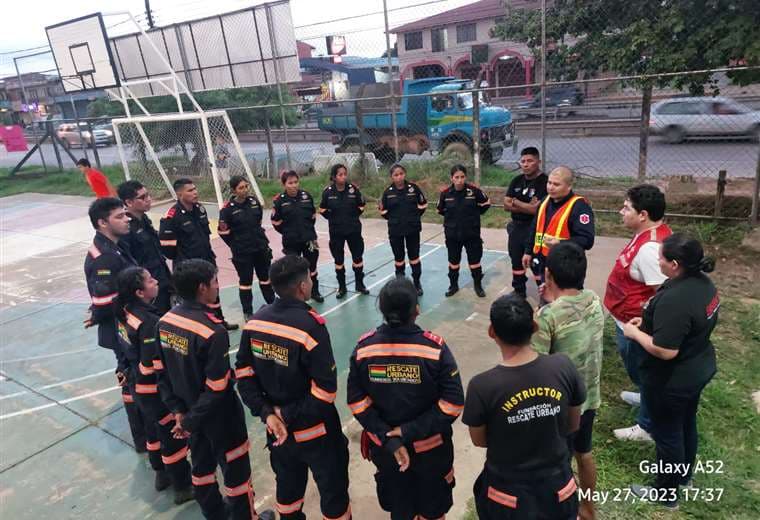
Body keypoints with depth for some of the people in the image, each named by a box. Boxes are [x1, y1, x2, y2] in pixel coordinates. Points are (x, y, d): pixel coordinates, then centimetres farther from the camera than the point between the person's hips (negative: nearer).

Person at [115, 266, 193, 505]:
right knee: (173, 435, 9)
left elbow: (134, 349, 6)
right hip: (155, 389, -9)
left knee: (154, 429, 26)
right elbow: (156, 366, -29)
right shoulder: (149, 323, -31)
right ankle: (182, 487, 26)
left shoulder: (126, 311, -5)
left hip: (137, 384, 9)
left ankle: (162, 474, 47)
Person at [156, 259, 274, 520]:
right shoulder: (213, 331, -29)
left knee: (202, 464, 27)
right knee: (236, 471, 15)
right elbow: (216, 388, -26)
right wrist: (190, 421, -14)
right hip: (220, 417, -7)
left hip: (190, 412, 8)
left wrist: (179, 410, 3)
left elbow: (162, 373, 1)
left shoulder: (164, 322, -6)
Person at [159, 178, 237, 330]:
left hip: (206, 260, 8)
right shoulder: (172, 216, -24)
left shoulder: (200, 208, 1)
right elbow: (165, 245, -21)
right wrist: (181, 259, -7)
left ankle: (220, 321, 41)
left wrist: (209, 253, 14)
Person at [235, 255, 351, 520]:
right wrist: (291, 415, -15)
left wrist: (267, 413, -7)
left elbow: (244, 373, -3)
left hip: (276, 426, 6)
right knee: (333, 490, 16)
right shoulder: (311, 327, -25)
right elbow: (325, 389, -26)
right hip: (314, 430, -6)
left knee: (288, 484, 28)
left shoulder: (256, 321, -7)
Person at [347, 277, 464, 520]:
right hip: (430, 446, -2)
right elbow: (453, 403, -21)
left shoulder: (363, 348, -16)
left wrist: (387, 437, -12)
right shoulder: (435, 347, -22)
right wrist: (410, 432, -17)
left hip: (383, 446, 2)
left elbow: (356, 401, -12)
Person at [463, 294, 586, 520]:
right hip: (558, 488, 2)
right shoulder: (564, 366, -18)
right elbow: (573, 425, -2)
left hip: (508, 493, -2)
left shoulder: (481, 386, -27)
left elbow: (479, 440, -8)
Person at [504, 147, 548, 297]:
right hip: (516, 228, 7)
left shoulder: (545, 182, -15)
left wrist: (515, 202, -11)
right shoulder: (516, 181, 6)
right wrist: (527, 206, -15)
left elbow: (537, 209, -24)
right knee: (517, 262, 20)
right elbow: (506, 205, -1)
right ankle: (519, 294, 38)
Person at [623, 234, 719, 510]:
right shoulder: (703, 282, -4)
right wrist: (650, 321, 5)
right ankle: (684, 475, 50)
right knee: (686, 424, 27)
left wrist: (635, 332, -17)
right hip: (697, 369, 9)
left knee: (667, 433, 11)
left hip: (671, 380, -9)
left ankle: (667, 493, 31)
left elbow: (665, 350, -32)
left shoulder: (674, 299, -35)